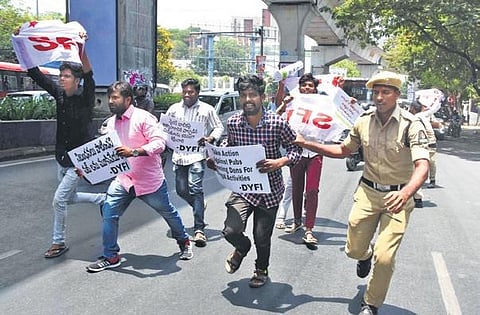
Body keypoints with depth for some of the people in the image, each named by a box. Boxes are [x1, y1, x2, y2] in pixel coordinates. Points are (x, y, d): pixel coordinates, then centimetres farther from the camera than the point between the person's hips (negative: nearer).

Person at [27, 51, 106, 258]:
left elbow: (89, 76, -34)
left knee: (59, 199, -5)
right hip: (62, 157, 7)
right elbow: (36, 75, -3)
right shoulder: (59, 93, 0)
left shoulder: (85, 97, -15)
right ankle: (102, 199, 39)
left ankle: (58, 242, 13)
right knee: (69, 198, 18)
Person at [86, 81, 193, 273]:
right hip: (123, 179, 5)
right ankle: (111, 257, 7)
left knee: (168, 213, 14)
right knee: (108, 212, -9)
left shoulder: (143, 118, -16)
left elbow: (159, 143, -25)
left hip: (149, 180, -5)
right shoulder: (110, 122, 6)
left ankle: (184, 242, 40)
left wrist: (134, 152, -36)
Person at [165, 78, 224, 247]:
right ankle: (199, 206, 41)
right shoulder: (174, 109, 10)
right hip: (179, 154, 5)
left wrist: (210, 138, -11)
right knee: (181, 190, 9)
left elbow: (219, 127, 8)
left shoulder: (207, 110, 2)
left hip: (197, 154, -4)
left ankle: (199, 229, -13)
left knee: (195, 189, -14)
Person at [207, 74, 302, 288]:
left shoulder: (277, 123, -16)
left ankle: (262, 270, 42)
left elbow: (296, 148, -6)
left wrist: (280, 162, -26)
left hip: (269, 189, -1)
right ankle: (242, 248, 25)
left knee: (262, 238, 8)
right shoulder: (233, 122, -6)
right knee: (231, 231, -14)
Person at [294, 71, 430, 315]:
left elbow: (422, 165, -27)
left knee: (384, 258, -9)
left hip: (398, 197, -4)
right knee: (354, 250, 10)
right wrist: (306, 144, 6)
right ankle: (365, 255, 50)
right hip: (367, 192, 4)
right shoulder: (364, 121, -1)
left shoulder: (411, 125, -16)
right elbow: (343, 150, 14)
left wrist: (407, 192, -47)